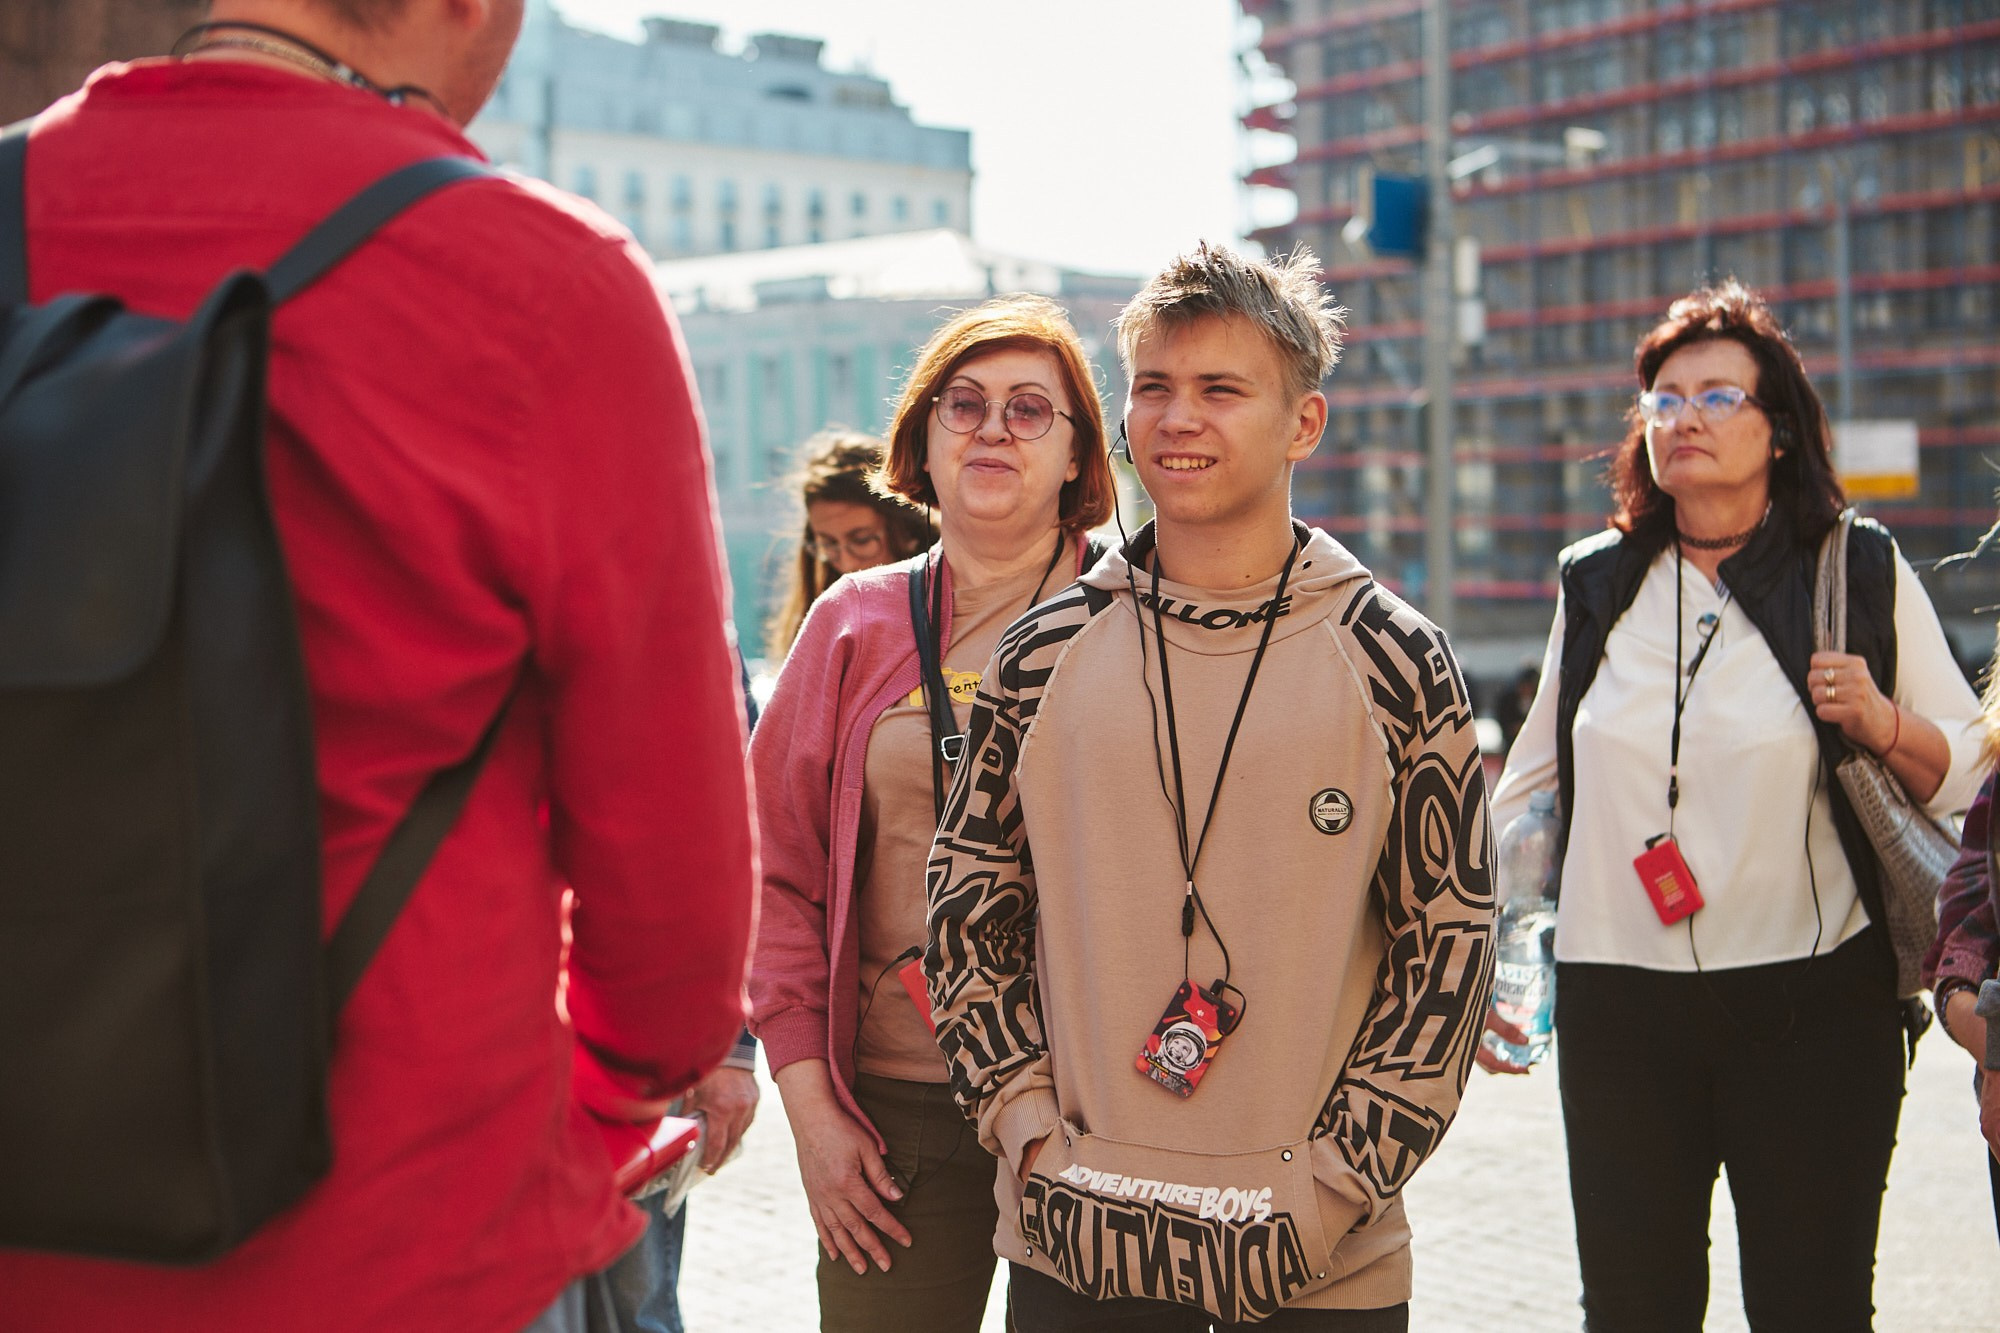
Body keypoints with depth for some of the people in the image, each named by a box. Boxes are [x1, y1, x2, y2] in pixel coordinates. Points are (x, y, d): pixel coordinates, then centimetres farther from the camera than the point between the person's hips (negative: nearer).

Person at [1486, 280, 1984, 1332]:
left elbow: (1968, 773, 5)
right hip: (1616, 1007, 2)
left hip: (1816, 1008, -2)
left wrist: (1882, 726, -14)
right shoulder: (1594, 583, 8)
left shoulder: (1862, 572, 1)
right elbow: (1534, 780, 17)